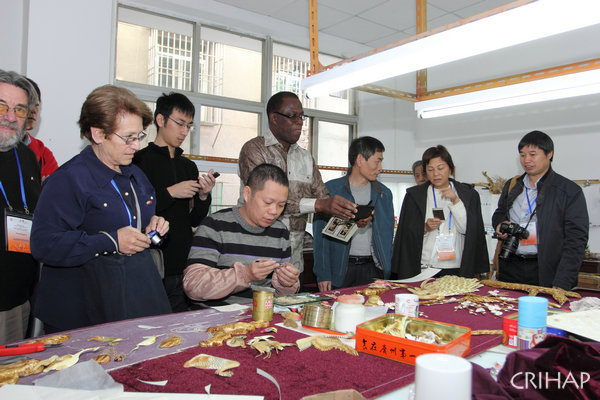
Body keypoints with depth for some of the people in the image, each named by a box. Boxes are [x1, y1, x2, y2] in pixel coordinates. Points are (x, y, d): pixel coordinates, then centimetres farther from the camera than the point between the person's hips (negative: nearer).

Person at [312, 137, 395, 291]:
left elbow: (388, 234, 17)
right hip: (339, 270, -3)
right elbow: (320, 235, -4)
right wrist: (323, 274, -9)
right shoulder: (330, 189, -1)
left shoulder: (384, 193, 12)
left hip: (373, 269, 3)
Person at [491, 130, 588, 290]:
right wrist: (499, 225, 2)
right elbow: (499, 213, 28)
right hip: (510, 269, 4)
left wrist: (561, 284, -16)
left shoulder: (570, 191, -4)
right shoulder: (511, 185, 11)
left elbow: (576, 241, -8)